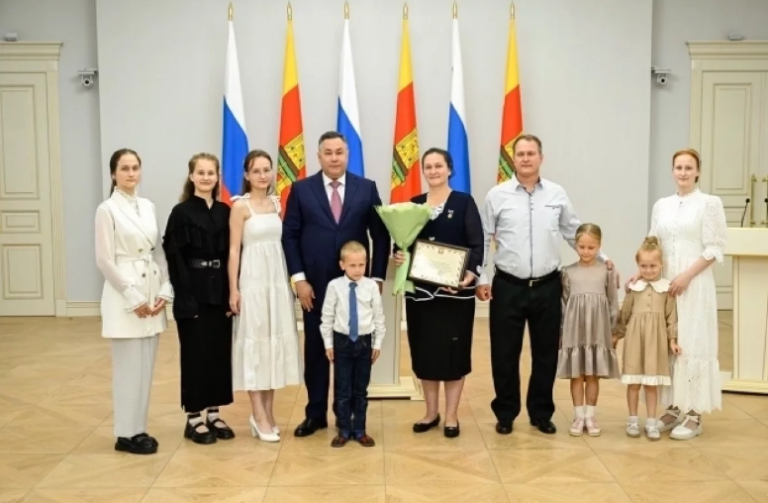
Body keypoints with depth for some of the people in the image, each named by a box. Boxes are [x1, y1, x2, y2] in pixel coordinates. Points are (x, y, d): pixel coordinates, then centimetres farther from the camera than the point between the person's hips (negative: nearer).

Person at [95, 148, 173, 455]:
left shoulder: (148, 207, 10)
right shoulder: (107, 209, -7)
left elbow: (158, 252, 11)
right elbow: (105, 261, -11)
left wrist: (164, 291, 0)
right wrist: (134, 298, -13)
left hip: (152, 294, 6)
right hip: (125, 296, -6)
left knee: (146, 366, 10)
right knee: (129, 367, -1)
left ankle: (138, 429, 20)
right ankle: (126, 433, 11)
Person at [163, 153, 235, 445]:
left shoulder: (225, 211, 7)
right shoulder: (181, 212, -4)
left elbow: (230, 254, 7)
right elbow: (174, 258, -8)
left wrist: (231, 292, 0)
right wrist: (186, 298, -14)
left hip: (220, 292, 4)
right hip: (193, 293, -4)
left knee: (220, 352, 9)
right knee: (195, 354, 3)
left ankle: (213, 414, 21)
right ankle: (194, 418, 14)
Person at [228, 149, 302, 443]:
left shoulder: (276, 203, 10)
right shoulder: (240, 206, -6)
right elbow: (234, 250, -8)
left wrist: (291, 280, 10)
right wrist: (233, 289, -13)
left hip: (278, 277, 6)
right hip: (253, 279, -6)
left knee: (276, 341, 8)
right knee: (255, 342, -1)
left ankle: (267, 411, 19)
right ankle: (259, 416, 4)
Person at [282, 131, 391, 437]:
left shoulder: (367, 188, 3)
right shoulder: (301, 189, 2)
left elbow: (381, 236, 3)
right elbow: (289, 236, 0)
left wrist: (377, 278, -3)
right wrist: (298, 278, -8)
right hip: (314, 285, 0)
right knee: (315, 350, 8)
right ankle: (315, 414, 20)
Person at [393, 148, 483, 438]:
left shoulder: (464, 202, -1)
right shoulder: (413, 204, 9)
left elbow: (477, 245, -6)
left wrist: (471, 274, -21)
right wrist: (398, 255, -13)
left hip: (455, 290, -3)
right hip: (420, 289, 3)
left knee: (453, 350, 3)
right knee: (424, 350, 8)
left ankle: (451, 416, 15)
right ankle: (431, 412, 23)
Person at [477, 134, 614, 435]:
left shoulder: (557, 194, 4)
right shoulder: (497, 195, -2)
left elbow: (573, 233, 13)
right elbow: (483, 240, 1)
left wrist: (600, 258, 11)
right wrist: (480, 279, -2)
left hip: (547, 286, 2)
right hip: (508, 286, -2)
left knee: (546, 353, 10)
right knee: (505, 353, 6)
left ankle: (541, 413, 26)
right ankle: (505, 413, 22)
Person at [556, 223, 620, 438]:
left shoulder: (607, 271, 0)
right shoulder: (567, 272, 1)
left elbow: (613, 303, 4)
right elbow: (562, 303, 4)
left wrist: (612, 330, 4)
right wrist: (561, 330, 1)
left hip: (598, 331, 0)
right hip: (574, 330, 0)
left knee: (593, 374, 8)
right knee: (576, 374, 5)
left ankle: (590, 416, 18)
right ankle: (579, 416, 14)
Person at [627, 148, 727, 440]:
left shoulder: (710, 203, -2)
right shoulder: (661, 205, 12)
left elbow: (714, 249, -7)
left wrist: (687, 275, -15)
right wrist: (642, 272, -4)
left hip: (694, 284, -5)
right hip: (663, 283, 5)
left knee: (692, 344, -2)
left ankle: (694, 415, 5)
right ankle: (673, 409, 17)